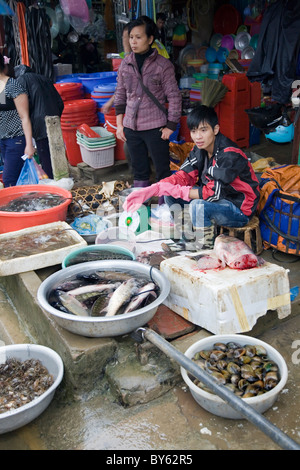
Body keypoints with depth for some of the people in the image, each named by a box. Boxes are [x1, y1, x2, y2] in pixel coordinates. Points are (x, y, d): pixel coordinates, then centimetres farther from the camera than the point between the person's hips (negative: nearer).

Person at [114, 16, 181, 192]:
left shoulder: (163, 65, -6)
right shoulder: (126, 63, 7)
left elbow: (174, 97, -4)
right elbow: (120, 94, 14)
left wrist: (170, 127, -7)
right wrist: (120, 123, 9)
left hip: (155, 127, -4)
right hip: (131, 127, 4)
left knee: (163, 172, 1)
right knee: (139, 172, 14)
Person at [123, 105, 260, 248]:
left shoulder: (230, 155, -27)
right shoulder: (199, 149, -1)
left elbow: (214, 193, -31)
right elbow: (183, 176, -6)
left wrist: (175, 190, -30)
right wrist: (150, 190, -22)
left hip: (240, 208, -8)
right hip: (219, 197, 8)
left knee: (198, 206, -36)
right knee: (169, 194, -3)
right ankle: (186, 239, 9)